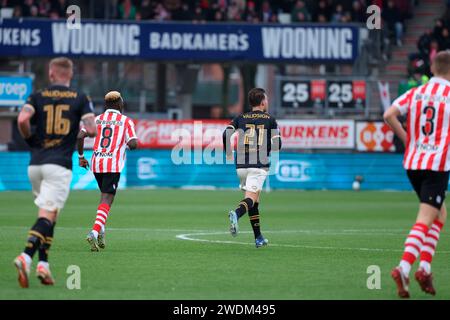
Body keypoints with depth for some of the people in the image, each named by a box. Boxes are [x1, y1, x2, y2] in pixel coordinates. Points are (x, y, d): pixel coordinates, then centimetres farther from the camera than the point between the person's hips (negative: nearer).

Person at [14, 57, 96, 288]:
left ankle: (43, 264, 8)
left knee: (48, 215, 17)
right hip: (59, 165, -3)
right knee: (47, 215, -9)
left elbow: (22, 120, -9)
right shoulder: (80, 98, 4)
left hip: (35, 164, 3)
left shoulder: (37, 96, 8)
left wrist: (30, 140, 10)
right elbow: (91, 130, -7)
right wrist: (85, 133, 17)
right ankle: (26, 257, -30)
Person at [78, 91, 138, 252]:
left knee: (105, 195, 24)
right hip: (113, 165, -5)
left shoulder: (96, 119, 10)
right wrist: (130, 144, 15)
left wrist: (81, 156, 10)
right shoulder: (126, 121, 2)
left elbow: (80, 136, -2)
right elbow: (133, 144, -9)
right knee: (106, 201, -8)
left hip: (96, 163, 5)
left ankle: (101, 230, 14)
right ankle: (94, 232, -25)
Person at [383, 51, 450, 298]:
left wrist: (406, 138, 6)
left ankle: (425, 267, 9)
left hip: (412, 163, 6)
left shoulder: (415, 93, 8)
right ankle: (404, 268, -25)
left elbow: (389, 115, -3)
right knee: (424, 221, -9)